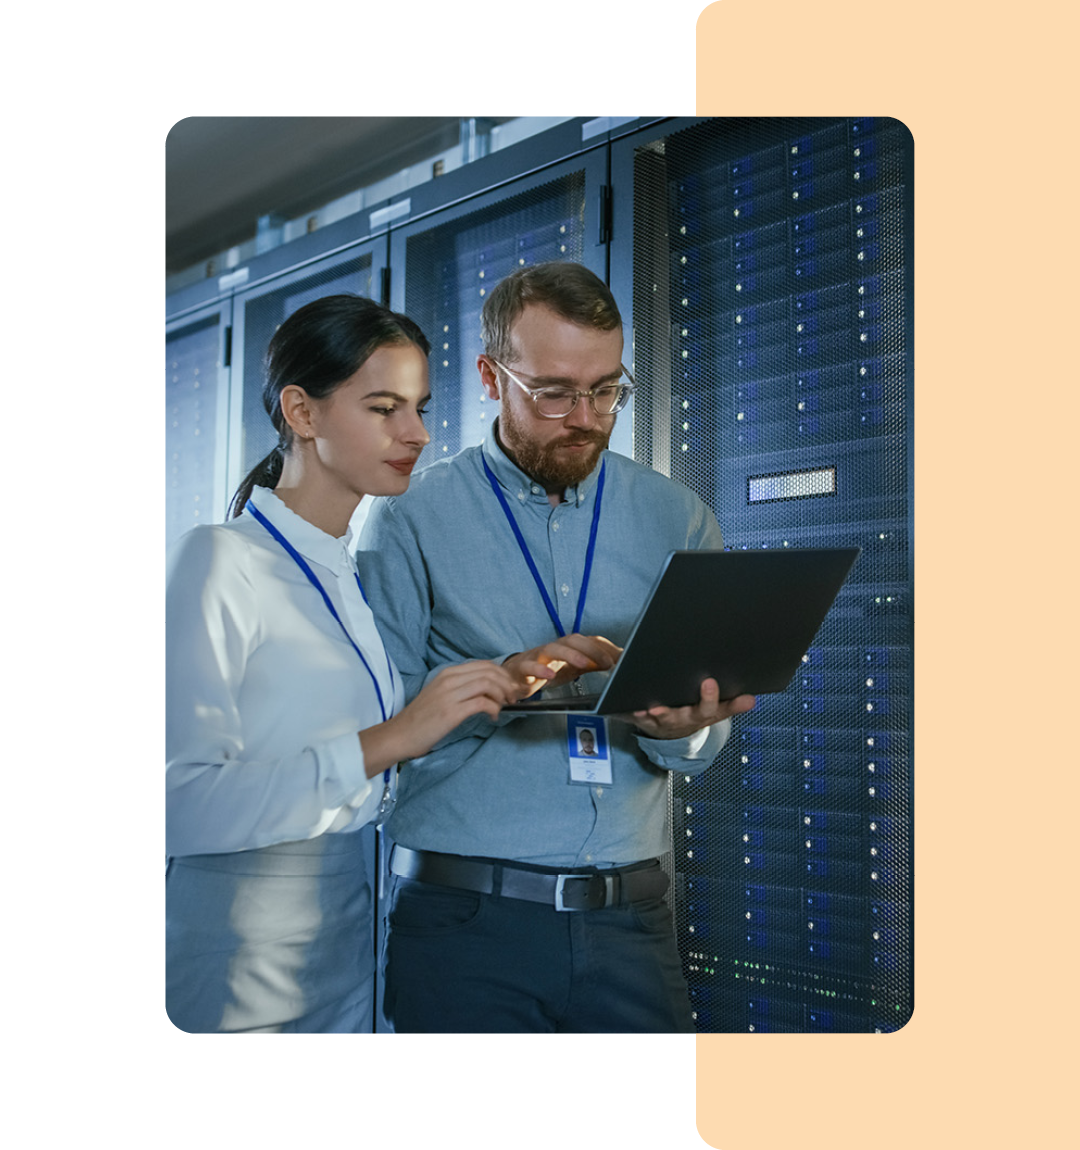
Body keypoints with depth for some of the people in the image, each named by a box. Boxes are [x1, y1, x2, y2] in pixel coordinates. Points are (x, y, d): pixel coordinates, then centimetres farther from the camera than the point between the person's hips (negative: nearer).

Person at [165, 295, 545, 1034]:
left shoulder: (359, 577, 11)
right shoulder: (216, 563, -13)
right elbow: (183, 807, -25)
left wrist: (499, 690, 0)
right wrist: (385, 742, -29)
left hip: (353, 943, 7)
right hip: (242, 969, -7)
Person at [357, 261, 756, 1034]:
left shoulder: (676, 521, 8)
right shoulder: (412, 520, 0)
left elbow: (703, 745, 6)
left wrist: (677, 728, -16)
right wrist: (505, 680, -21)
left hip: (630, 919, 3)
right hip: (465, 914, -2)